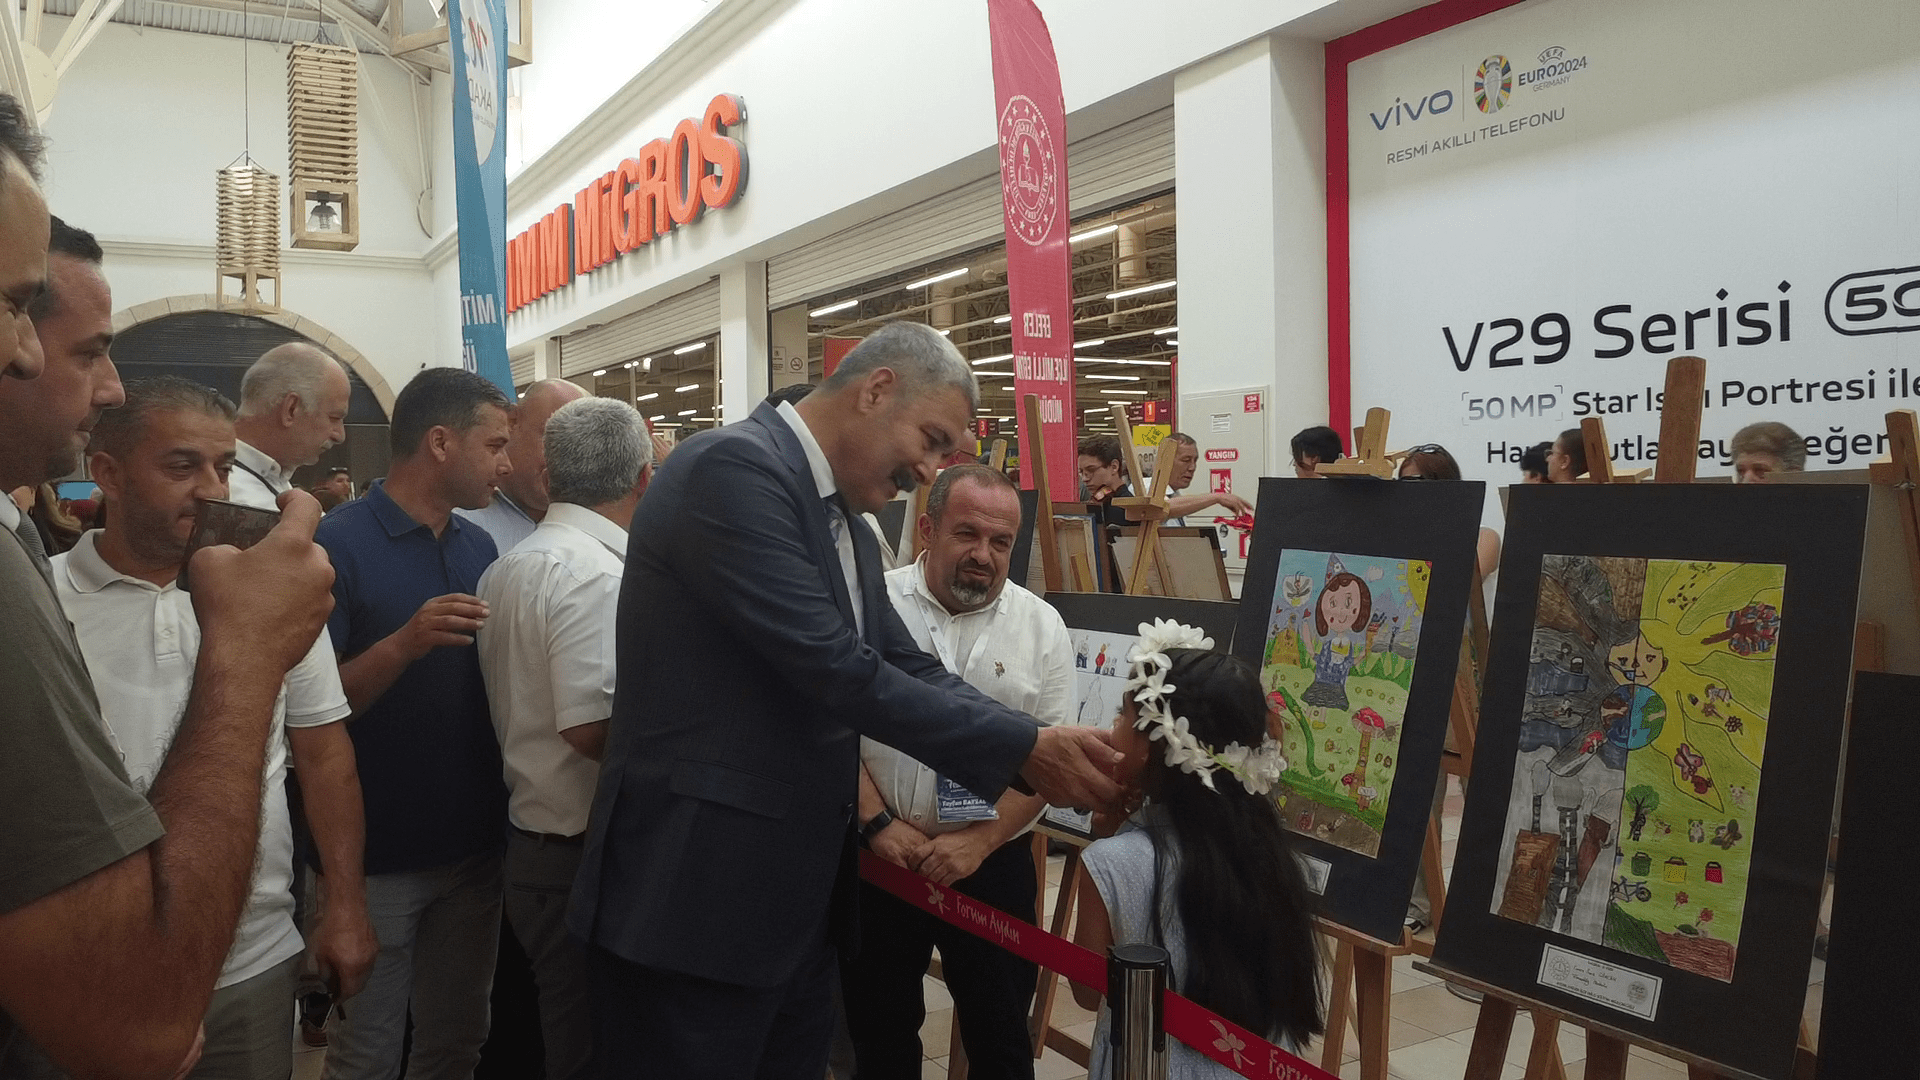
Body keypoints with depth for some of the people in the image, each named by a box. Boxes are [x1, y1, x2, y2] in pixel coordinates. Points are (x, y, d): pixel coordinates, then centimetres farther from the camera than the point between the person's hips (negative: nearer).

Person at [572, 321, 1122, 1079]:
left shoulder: (846, 524, 13)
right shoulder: (734, 468, -18)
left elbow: (908, 668, 10)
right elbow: (835, 670, -24)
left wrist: (1043, 755, -4)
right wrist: (1023, 749, -19)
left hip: (798, 894, 9)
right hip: (695, 897, -9)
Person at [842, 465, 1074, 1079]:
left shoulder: (1041, 626, -1)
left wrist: (979, 841, -12)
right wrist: (879, 824, -12)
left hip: (993, 862, 0)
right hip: (880, 856, 0)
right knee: (879, 1030, 15)